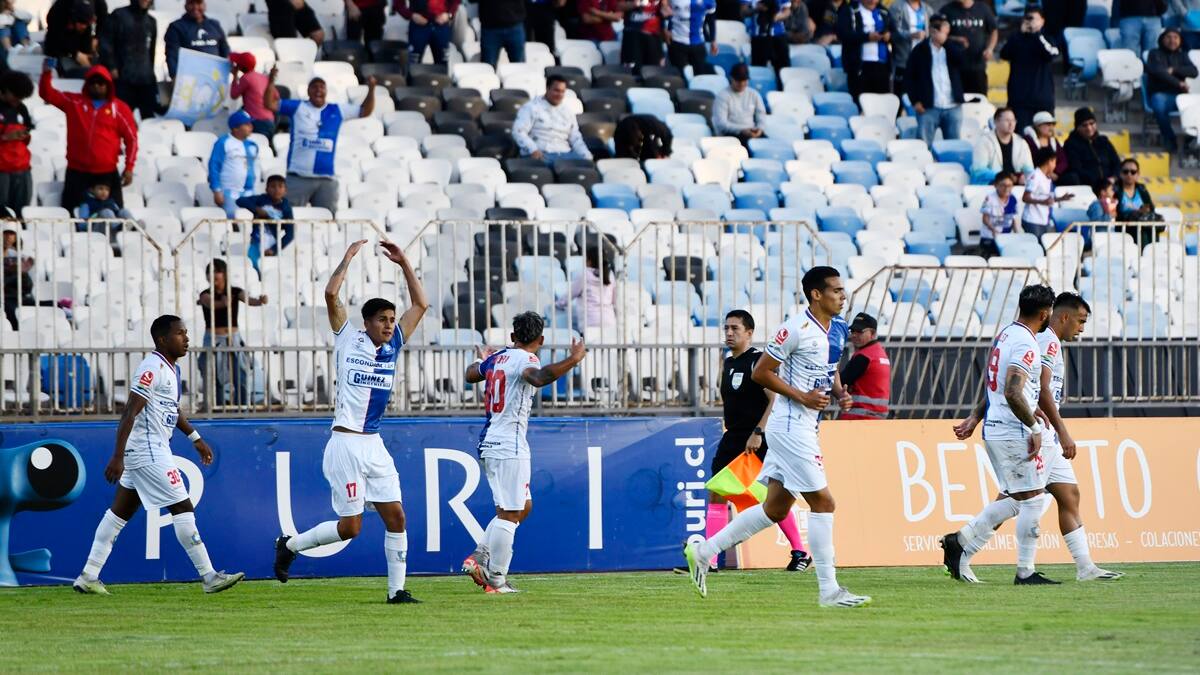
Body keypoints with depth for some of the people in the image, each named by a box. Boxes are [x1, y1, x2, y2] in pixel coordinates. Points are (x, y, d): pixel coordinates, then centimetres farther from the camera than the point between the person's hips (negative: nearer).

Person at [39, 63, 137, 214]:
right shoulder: (74, 102, 7)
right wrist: (47, 73, -11)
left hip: (107, 173, -1)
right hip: (77, 172, 1)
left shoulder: (119, 108, 4)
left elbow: (131, 138, 5)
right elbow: (47, 93, 7)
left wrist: (129, 168, -2)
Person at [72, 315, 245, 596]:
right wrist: (117, 457, -26)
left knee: (120, 512, 11)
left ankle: (88, 576, 13)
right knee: (183, 508, -8)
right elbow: (130, 413, -22)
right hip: (148, 452, -11)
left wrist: (195, 438, 30)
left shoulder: (171, 368, 14)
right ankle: (209, 577, -5)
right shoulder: (152, 369, -17)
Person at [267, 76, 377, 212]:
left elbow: (365, 111, 18)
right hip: (298, 178, -2)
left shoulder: (337, 111, 12)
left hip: (326, 179, 2)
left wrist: (371, 89, 5)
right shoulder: (297, 107, 6)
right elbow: (270, 104, 2)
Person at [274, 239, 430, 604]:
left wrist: (404, 263, 9)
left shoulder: (392, 346, 10)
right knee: (350, 527, -5)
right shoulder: (349, 341, -3)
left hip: (374, 446, 6)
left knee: (395, 516, -1)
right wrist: (348, 257, -7)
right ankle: (290, 545, 16)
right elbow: (331, 294, -13)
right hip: (346, 445, -6)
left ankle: (397, 589, 4)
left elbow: (420, 304, 16)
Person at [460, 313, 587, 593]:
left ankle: (480, 557, 10)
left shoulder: (497, 357, 14)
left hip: (489, 444, 9)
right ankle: (496, 579, -6)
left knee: (523, 506, 17)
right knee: (509, 513, -6)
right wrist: (573, 359, -34)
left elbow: (470, 374, 34)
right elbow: (538, 378, -35)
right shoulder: (524, 359, -11)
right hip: (509, 447, -9)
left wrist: (483, 361, 55)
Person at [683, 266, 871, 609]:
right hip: (790, 426, -10)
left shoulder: (833, 331, 13)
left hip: (802, 428, 10)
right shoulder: (797, 329, -15)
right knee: (822, 501, -9)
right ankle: (829, 590, -6)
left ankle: (703, 551, 18)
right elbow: (760, 372, -14)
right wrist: (803, 397, -17)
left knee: (775, 508, 10)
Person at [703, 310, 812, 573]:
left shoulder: (759, 361, -11)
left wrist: (758, 433, -24)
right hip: (733, 439, 7)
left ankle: (800, 553, 15)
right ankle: (709, 559, -6)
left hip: (760, 441, -7)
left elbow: (776, 400, -18)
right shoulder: (727, 364, 14)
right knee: (717, 495, -4)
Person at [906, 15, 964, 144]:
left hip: (953, 107, 2)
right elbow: (909, 78, 3)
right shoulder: (920, 51, 4)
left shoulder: (952, 49, 10)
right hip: (928, 107, -2)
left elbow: (961, 59, -12)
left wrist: (946, 41, -12)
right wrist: (915, 101, -7)